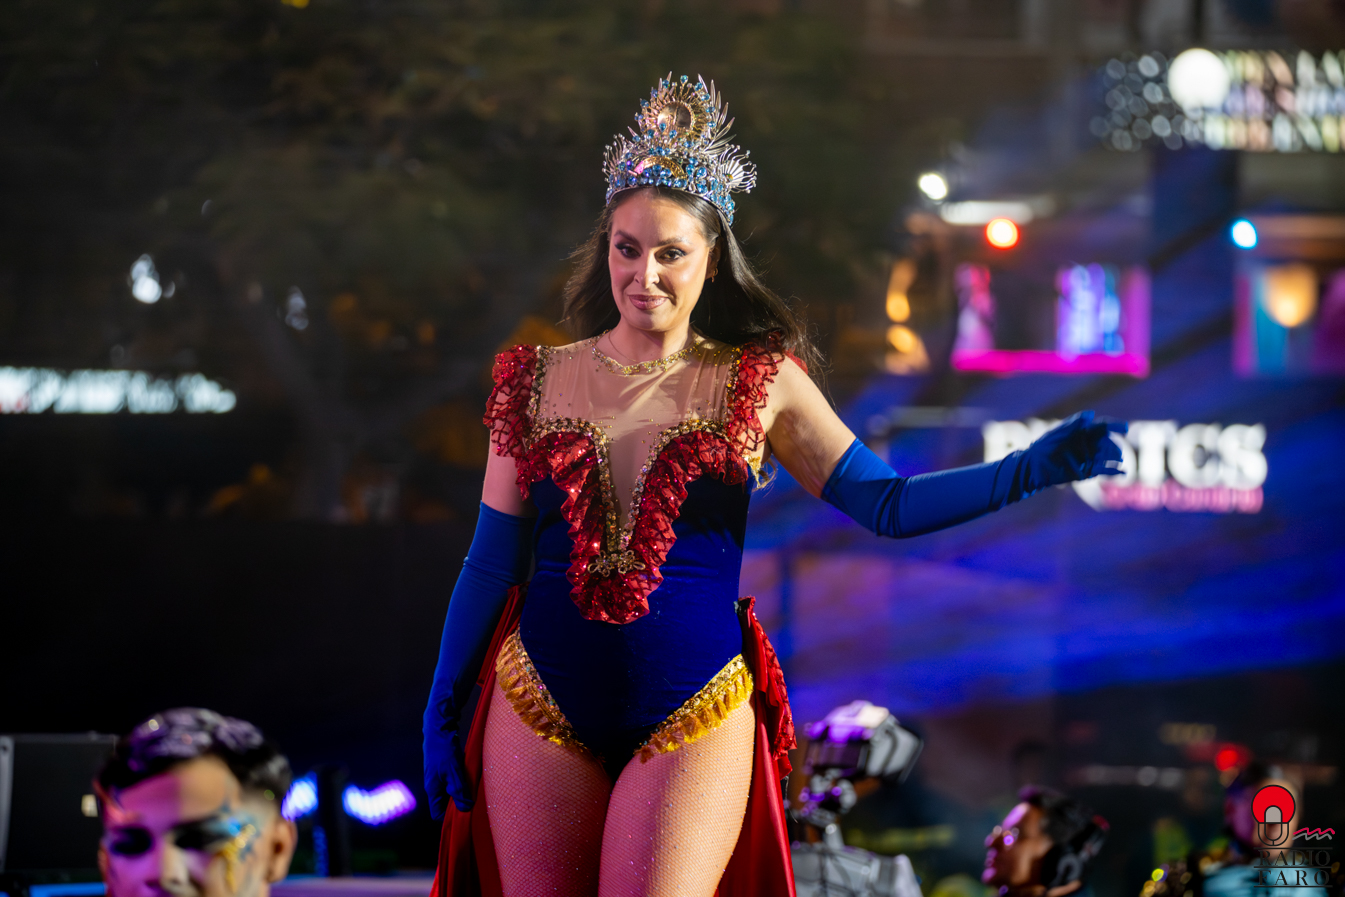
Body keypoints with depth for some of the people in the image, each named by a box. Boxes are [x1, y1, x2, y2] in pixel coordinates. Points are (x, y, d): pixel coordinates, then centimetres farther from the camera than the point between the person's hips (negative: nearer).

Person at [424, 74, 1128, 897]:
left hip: (692, 715, -2)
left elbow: (884, 502, 0)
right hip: (540, 707, 2)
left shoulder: (759, 385, 4)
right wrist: (444, 706, 9)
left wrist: (1028, 471, -12)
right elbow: (492, 559, 10)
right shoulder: (538, 383, 7)